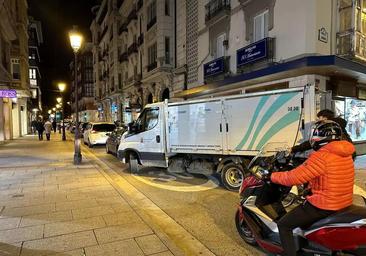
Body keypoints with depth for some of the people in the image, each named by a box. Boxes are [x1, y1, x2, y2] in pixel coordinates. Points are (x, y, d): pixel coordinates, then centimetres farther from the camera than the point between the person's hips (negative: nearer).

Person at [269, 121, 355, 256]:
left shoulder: (321, 156, -24)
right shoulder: (345, 154, 4)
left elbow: (294, 178, -23)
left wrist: (273, 176, -7)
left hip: (323, 205, -9)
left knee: (283, 225, 2)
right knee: (301, 209, 32)